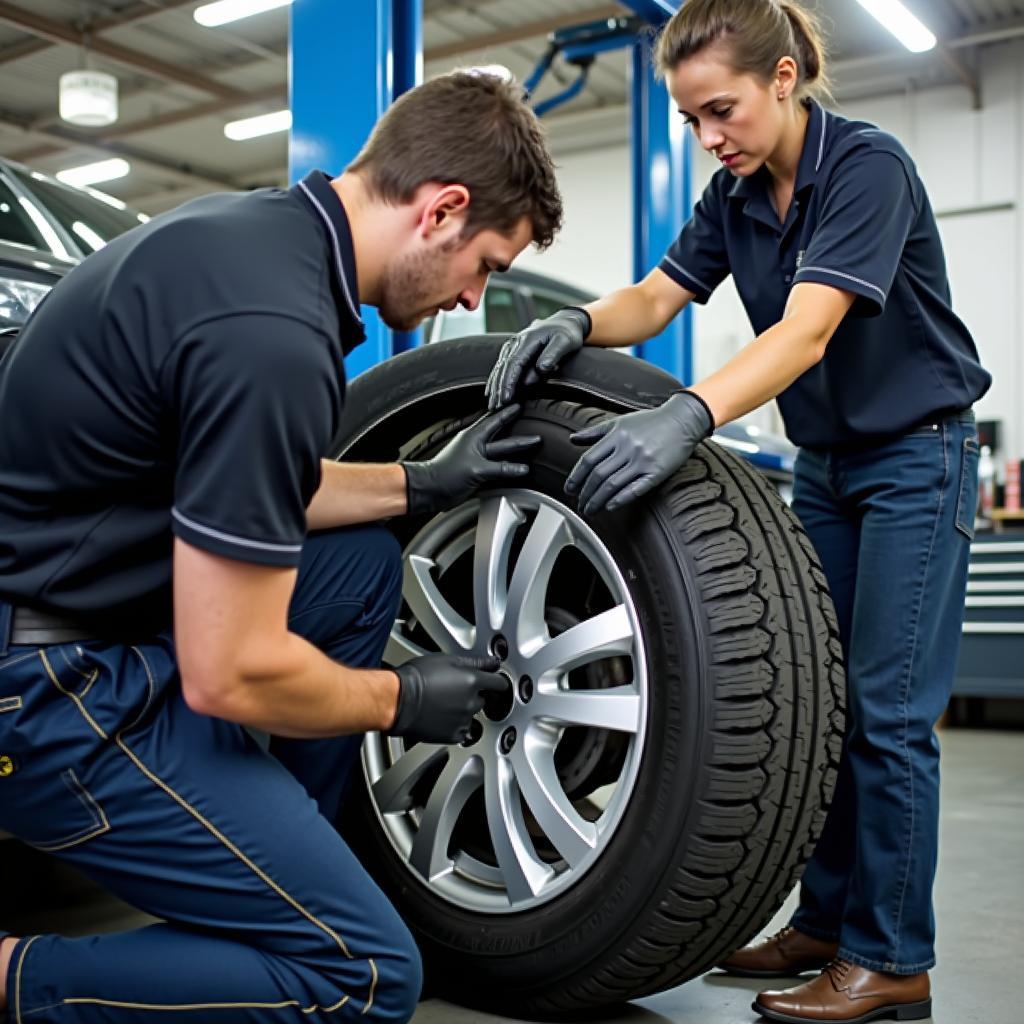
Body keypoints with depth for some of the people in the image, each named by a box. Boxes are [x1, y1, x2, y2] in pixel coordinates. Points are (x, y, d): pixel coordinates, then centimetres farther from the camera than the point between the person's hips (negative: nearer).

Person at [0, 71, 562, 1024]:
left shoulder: (252, 228, 5)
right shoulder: (274, 333, -26)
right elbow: (228, 675, -23)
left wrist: (420, 483, 13)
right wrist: (400, 700, -4)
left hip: (79, 594, 10)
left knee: (363, 564, 19)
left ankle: (271, 862, 20)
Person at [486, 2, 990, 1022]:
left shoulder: (867, 167, -21)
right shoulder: (735, 195, 1)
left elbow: (805, 331, -34)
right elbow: (655, 298, -6)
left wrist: (685, 417, -49)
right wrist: (578, 322, -29)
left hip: (917, 456, -7)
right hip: (826, 464, 8)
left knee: (887, 710, -7)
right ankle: (826, 922, 19)